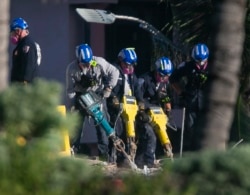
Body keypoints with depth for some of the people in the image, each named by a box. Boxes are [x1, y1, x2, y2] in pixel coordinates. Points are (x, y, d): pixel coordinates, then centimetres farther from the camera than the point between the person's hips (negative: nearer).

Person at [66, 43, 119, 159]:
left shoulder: (99, 63, -22)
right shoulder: (72, 68, -20)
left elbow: (114, 72, -11)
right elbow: (70, 89, -12)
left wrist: (108, 88, -20)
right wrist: (72, 106, -17)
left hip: (97, 93, 0)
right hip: (80, 95, 0)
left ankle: (103, 149, -6)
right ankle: (74, 148, 6)